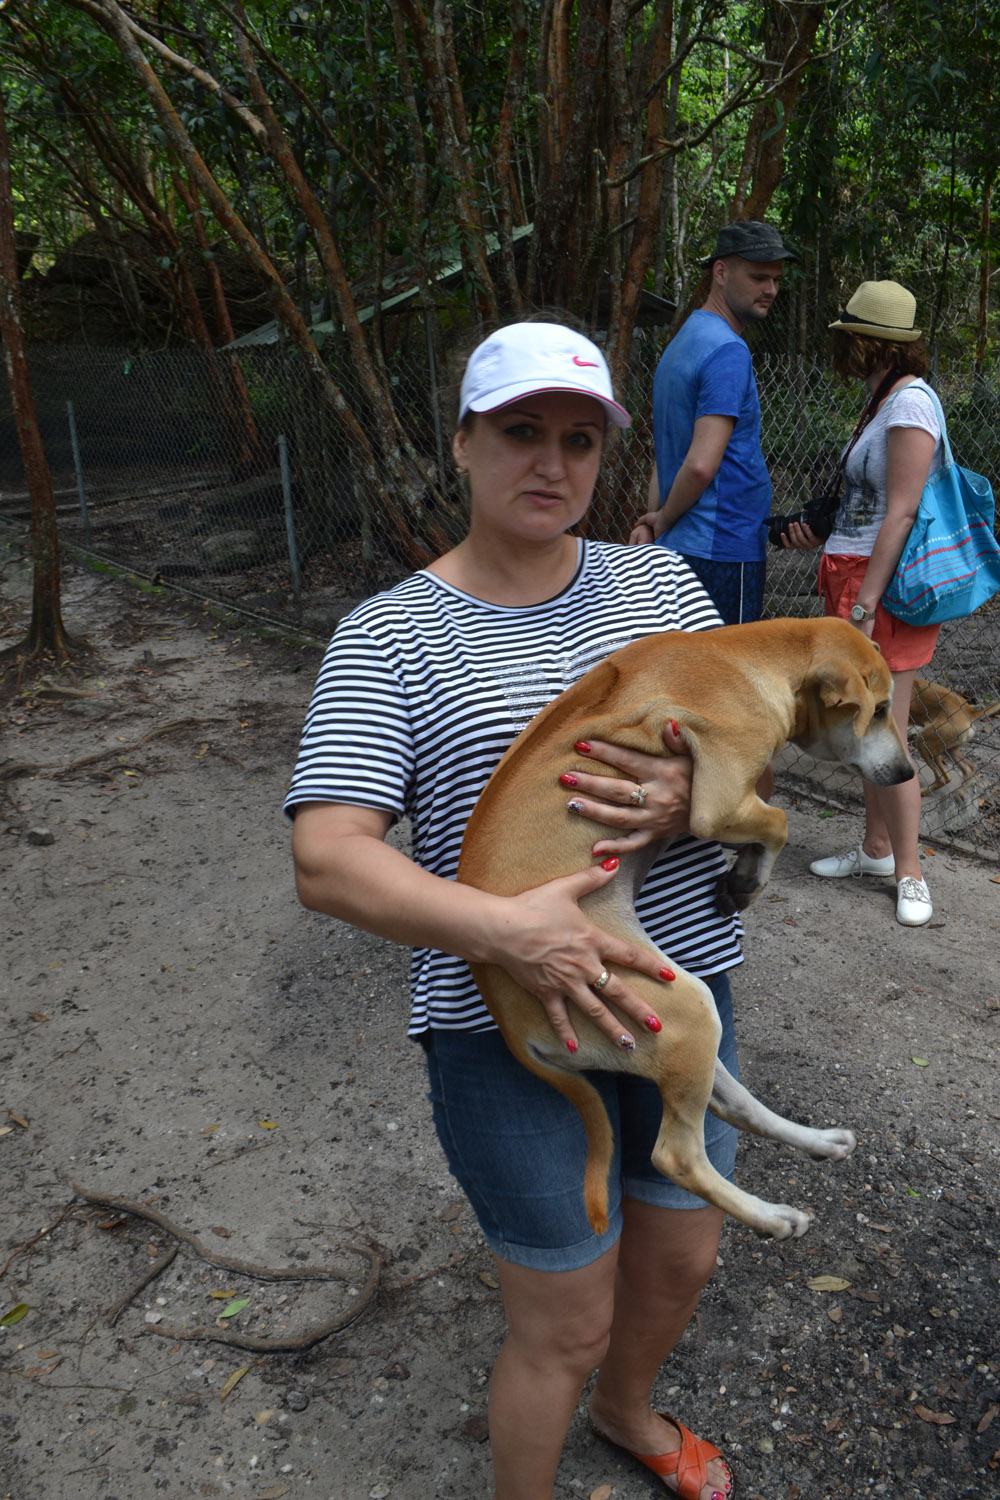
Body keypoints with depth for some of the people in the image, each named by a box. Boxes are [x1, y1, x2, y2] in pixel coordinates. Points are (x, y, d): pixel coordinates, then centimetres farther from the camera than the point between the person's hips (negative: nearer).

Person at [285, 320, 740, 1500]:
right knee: (564, 1331, 11)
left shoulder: (659, 582, 3)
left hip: (680, 987, 6)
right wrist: (507, 928, -33)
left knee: (683, 1262, 25)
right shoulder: (387, 639, -11)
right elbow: (327, 861, -19)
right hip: (511, 1030, -5)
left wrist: (690, 799, -19)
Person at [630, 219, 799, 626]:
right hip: (724, 549, -10)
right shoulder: (728, 351, -15)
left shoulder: (683, 339, 17)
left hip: (681, 547, 10)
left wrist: (655, 519, 8)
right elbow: (701, 464, -23)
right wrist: (663, 521, -8)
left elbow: (668, 452, 17)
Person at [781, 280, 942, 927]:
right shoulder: (884, 400, 16)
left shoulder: (910, 402, -14)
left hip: (886, 584, -10)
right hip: (857, 575, 10)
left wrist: (864, 606, -22)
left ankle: (909, 872, 8)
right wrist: (821, 534, 15)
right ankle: (877, 848, 28)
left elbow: (901, 514, -20)